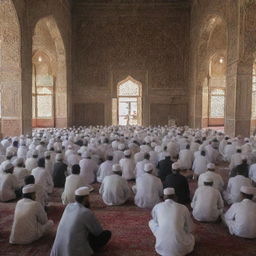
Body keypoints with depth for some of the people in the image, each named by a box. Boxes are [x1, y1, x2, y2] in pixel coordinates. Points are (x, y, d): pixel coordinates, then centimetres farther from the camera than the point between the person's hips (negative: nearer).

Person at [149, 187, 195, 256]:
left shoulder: (157, 207, 4)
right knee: (191, 237, 35)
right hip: (180, 249, 0)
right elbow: (190, 228, 12)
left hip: (162, 247, 0)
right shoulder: (183, 208, 1)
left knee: (151, 222, 24)